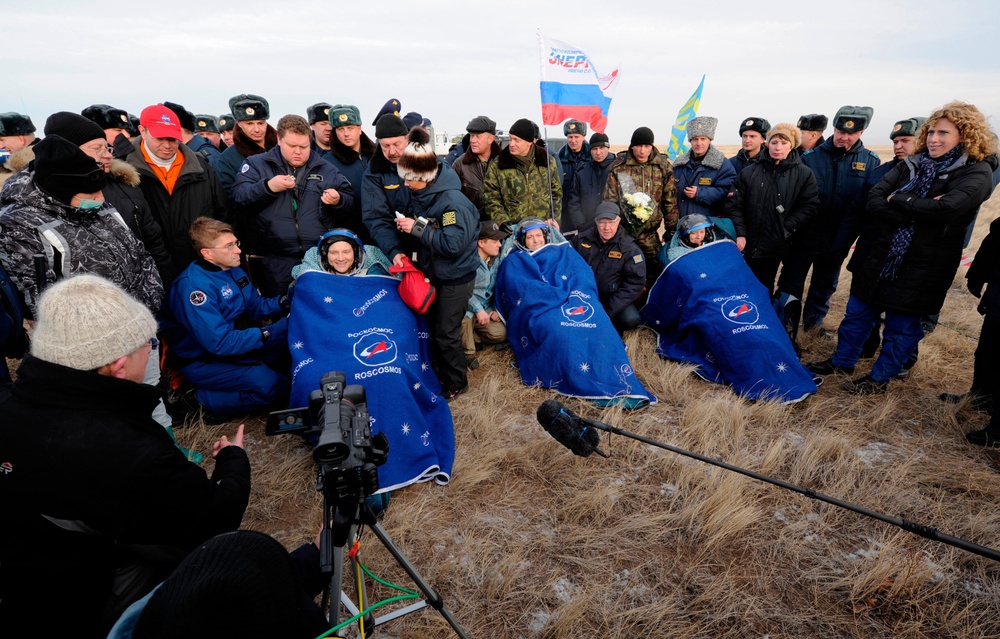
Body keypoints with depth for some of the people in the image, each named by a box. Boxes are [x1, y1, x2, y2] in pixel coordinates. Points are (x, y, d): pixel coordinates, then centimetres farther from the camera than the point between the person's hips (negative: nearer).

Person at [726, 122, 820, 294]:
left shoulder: (804, 174, -2)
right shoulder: (749, 172, 0)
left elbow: (810, 205, -5)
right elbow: (735, 204, -2)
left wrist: (786, 229, -13)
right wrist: (740, 233, -10)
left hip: (776, 245, -1)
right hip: (748, 244, 1)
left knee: (765, 287, 12)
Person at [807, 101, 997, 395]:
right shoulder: (912, 164, 6)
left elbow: (946, 209, -25)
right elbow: (873, 200, -7)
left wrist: (896, 199, -14)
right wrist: (916, 214, -20)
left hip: (920, 265, -4)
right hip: (878, 256, 5)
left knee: (901, 325, 8)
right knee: (857, 312, 15)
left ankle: (879, 379, 23)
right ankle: (842, 361, 32)